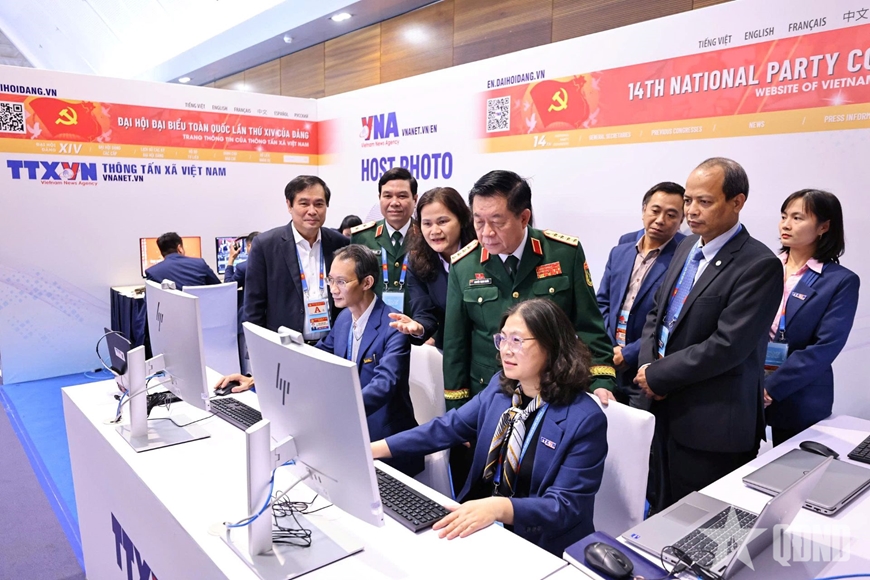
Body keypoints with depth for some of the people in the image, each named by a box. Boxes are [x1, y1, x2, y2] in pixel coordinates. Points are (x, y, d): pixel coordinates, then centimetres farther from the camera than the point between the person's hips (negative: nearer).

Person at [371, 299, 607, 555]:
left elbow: (567, 506, -21)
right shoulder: (500, 386, 1)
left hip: (540, 548, -6)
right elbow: (446, 428, 2)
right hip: (479, 525, 6)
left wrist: (499, 508, -38)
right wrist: (374, 449, -6)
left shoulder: (585, 420, -18)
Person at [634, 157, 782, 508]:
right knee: (667, 519, 18)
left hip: (711, 425, -7)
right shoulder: (688, 247, 10)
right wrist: (647, 365, -2)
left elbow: (727, 346, -22)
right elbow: (657, 314, 15)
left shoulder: (759, 265, -15)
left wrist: (658, 376, -13)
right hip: (667, 411, 7)